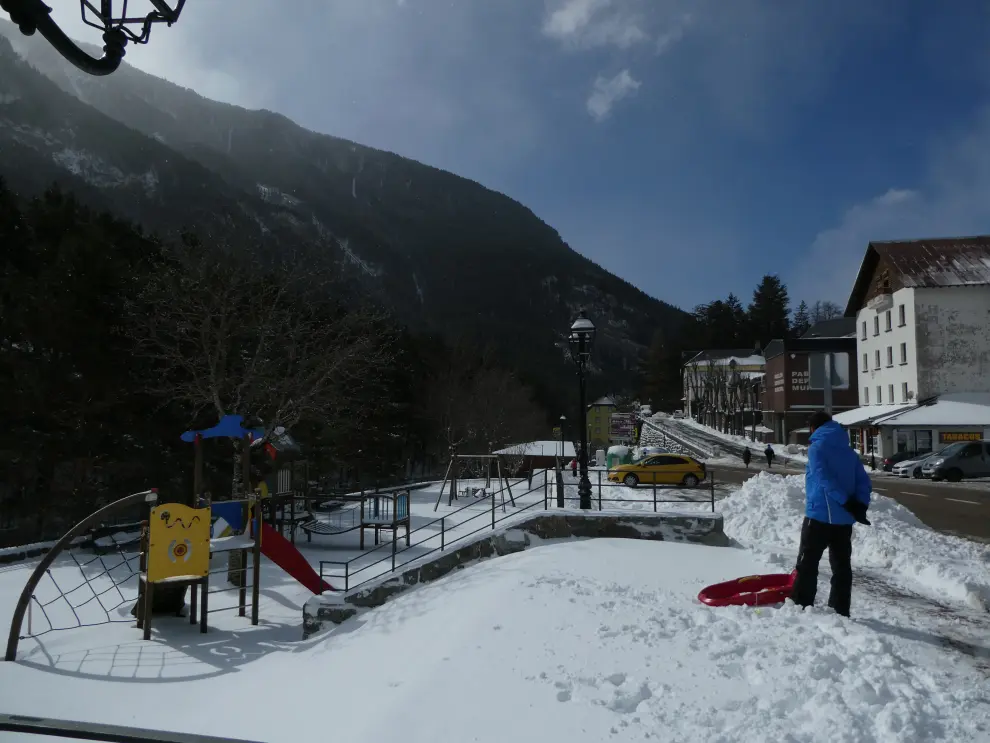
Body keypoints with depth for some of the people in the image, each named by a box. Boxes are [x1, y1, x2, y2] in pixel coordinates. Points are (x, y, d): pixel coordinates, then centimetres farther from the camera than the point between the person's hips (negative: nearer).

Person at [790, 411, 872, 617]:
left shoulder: (816, 447, -7)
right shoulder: (848, 451, 14)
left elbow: (825, 480, -19)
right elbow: (865, 482, 6)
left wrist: (848, 504, -18)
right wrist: (860, 506, -6)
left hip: (819, 515, -6)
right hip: (843, 519, 6)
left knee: (807, 564, 1)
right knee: (842, 566, 11)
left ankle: (800, 608, 1)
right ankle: (840, 612, 15)